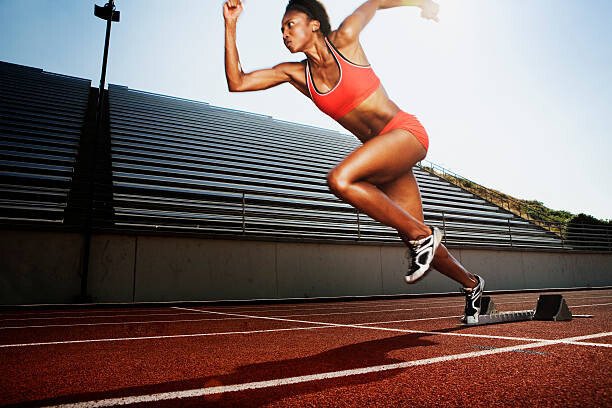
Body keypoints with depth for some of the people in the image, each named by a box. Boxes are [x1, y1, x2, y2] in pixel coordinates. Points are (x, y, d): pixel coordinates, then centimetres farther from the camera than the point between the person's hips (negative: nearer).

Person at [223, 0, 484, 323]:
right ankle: (471, 284, 34)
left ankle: (422, 235, -14)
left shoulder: (344, 40, -4)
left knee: (340, 180, -30)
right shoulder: (296, 73, 7)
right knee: (417, 241, 8)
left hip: (405, 132, -6)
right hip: (382, 151, 6)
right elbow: (237, 83, 2)